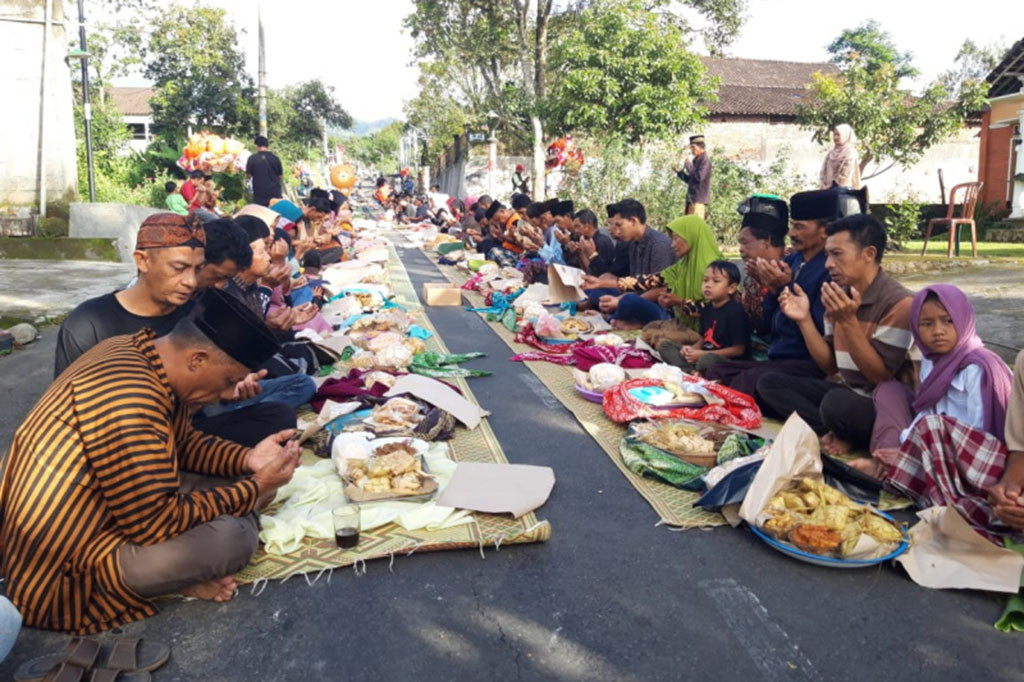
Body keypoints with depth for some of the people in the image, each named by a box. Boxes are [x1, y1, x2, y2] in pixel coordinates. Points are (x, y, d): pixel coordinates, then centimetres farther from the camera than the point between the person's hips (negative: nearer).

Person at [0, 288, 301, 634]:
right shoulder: (128, 402, -33)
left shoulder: (145, 355, -1)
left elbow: (182, 443, 12)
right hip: (62, 571, -10)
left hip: (94, 514, 10)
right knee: (228, 537, -28)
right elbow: (157, 522, -27)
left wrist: (247, 459, -4)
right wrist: (256, 487, -18)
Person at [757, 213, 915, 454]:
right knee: (769, 383, -3)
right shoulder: (840, 295, 4)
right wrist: (804, 320, -7)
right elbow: (831, 366, 6)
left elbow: (882, 377, -20)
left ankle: (845, 434, -4)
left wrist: (848, 321, -27)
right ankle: (838, 433, -15)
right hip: (847, 391, 8)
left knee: (836, 402, -38)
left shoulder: (899, 302, -18)